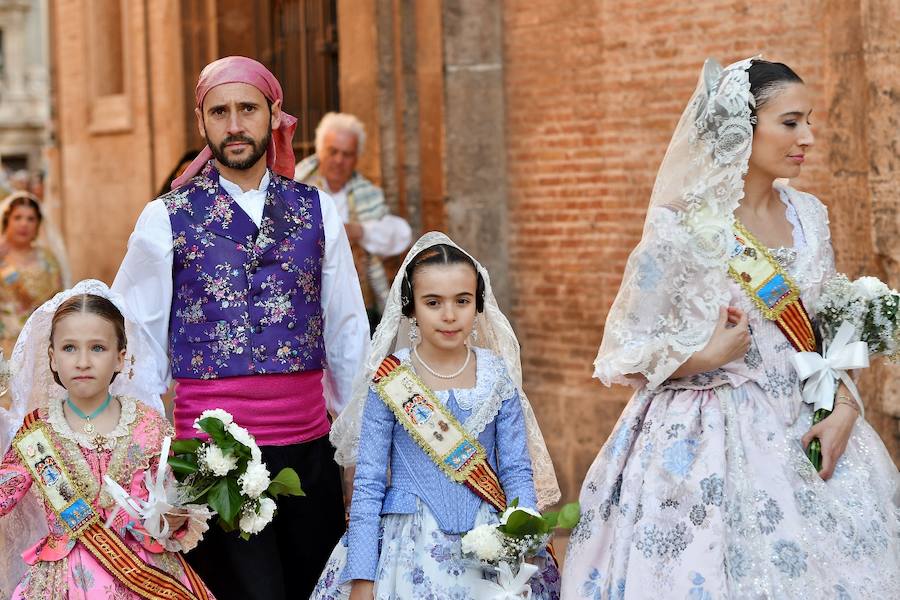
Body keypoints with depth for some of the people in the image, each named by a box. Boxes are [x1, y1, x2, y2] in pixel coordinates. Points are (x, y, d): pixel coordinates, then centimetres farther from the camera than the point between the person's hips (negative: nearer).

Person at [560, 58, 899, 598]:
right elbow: (624, 352, -7)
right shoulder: (683, 230, -14)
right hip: (713, 441, -5)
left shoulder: (808, 216, 4)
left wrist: (844, 409, -4)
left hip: (805, 432, 6)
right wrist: (706, 358, -19)